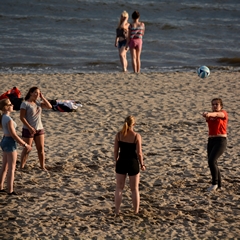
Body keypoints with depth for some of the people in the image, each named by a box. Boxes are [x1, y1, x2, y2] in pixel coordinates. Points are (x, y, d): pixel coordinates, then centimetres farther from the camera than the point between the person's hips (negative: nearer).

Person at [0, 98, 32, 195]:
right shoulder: (8, 119, -22)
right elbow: (13, 135, -21)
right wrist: (25, 145, -14)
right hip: (10, 143, -9)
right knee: (11, 168, -3)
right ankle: (10, 190, 0)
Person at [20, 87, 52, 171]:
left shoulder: (38, 103, 8)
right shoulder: (25, 103, -10)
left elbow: (49, 106, 0)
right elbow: (22, 117, -15)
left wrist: (42, 97, -3)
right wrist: (29, 127, -21)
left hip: (39, 129, 6)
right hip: (28, 130, -6)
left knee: (41, 149, 5)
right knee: (26, 150, -2)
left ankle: (43, 167, 11)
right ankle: (21, 167, 6)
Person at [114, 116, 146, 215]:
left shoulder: (119, 135, -6)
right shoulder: (136, 136, -13)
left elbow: (116, 150, -1)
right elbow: (139, 153, -12)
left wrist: (116, 161, 15)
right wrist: (142, 164, 1)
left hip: (121, 162, 2)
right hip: (133, 163, -2)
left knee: (119, 188, 14)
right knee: (135, 189, 13)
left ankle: (117, 210, 16)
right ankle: (136, 211, 19)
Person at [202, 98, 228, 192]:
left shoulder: (223, 113, -4)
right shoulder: (210, 116, 13)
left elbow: (217, 114, -28)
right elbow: (207, 117, -12)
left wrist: (210, 114, -50)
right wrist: (205, 114, -37)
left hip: (221, 141, -7)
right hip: (211, 141, 7)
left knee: (211, 161, -21)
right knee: (212, 163, 7)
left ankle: (215, 183, -9)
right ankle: (218, 185, 19)